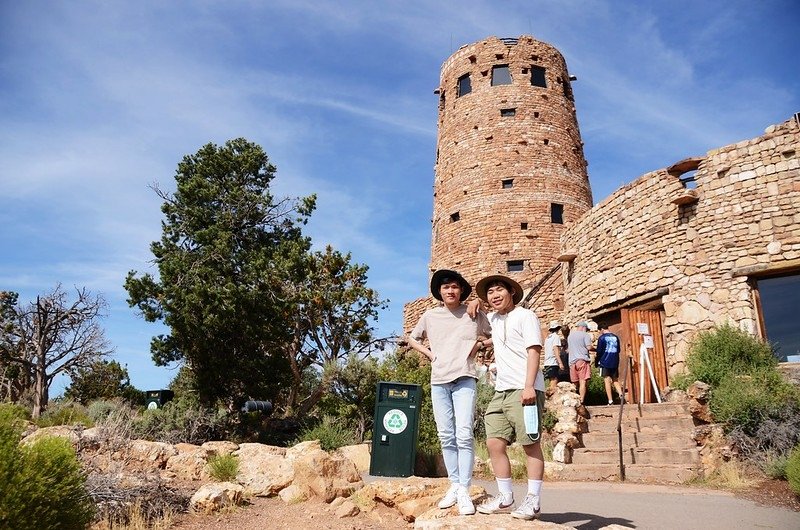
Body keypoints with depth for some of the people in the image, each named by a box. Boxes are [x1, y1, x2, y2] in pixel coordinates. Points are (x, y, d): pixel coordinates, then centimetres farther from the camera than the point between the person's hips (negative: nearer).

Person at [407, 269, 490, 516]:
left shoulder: (473, 314, 2)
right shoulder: (430, 316, 8)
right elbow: (412, 339, 21)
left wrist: (479, 344, -4)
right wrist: (429, 353, 6)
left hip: (464, 379, -3)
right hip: (438, 381, 3)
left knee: (464, 435, -11)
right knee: (446, 437, 6)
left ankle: (464, 491, -7)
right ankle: (454, 485, 17)